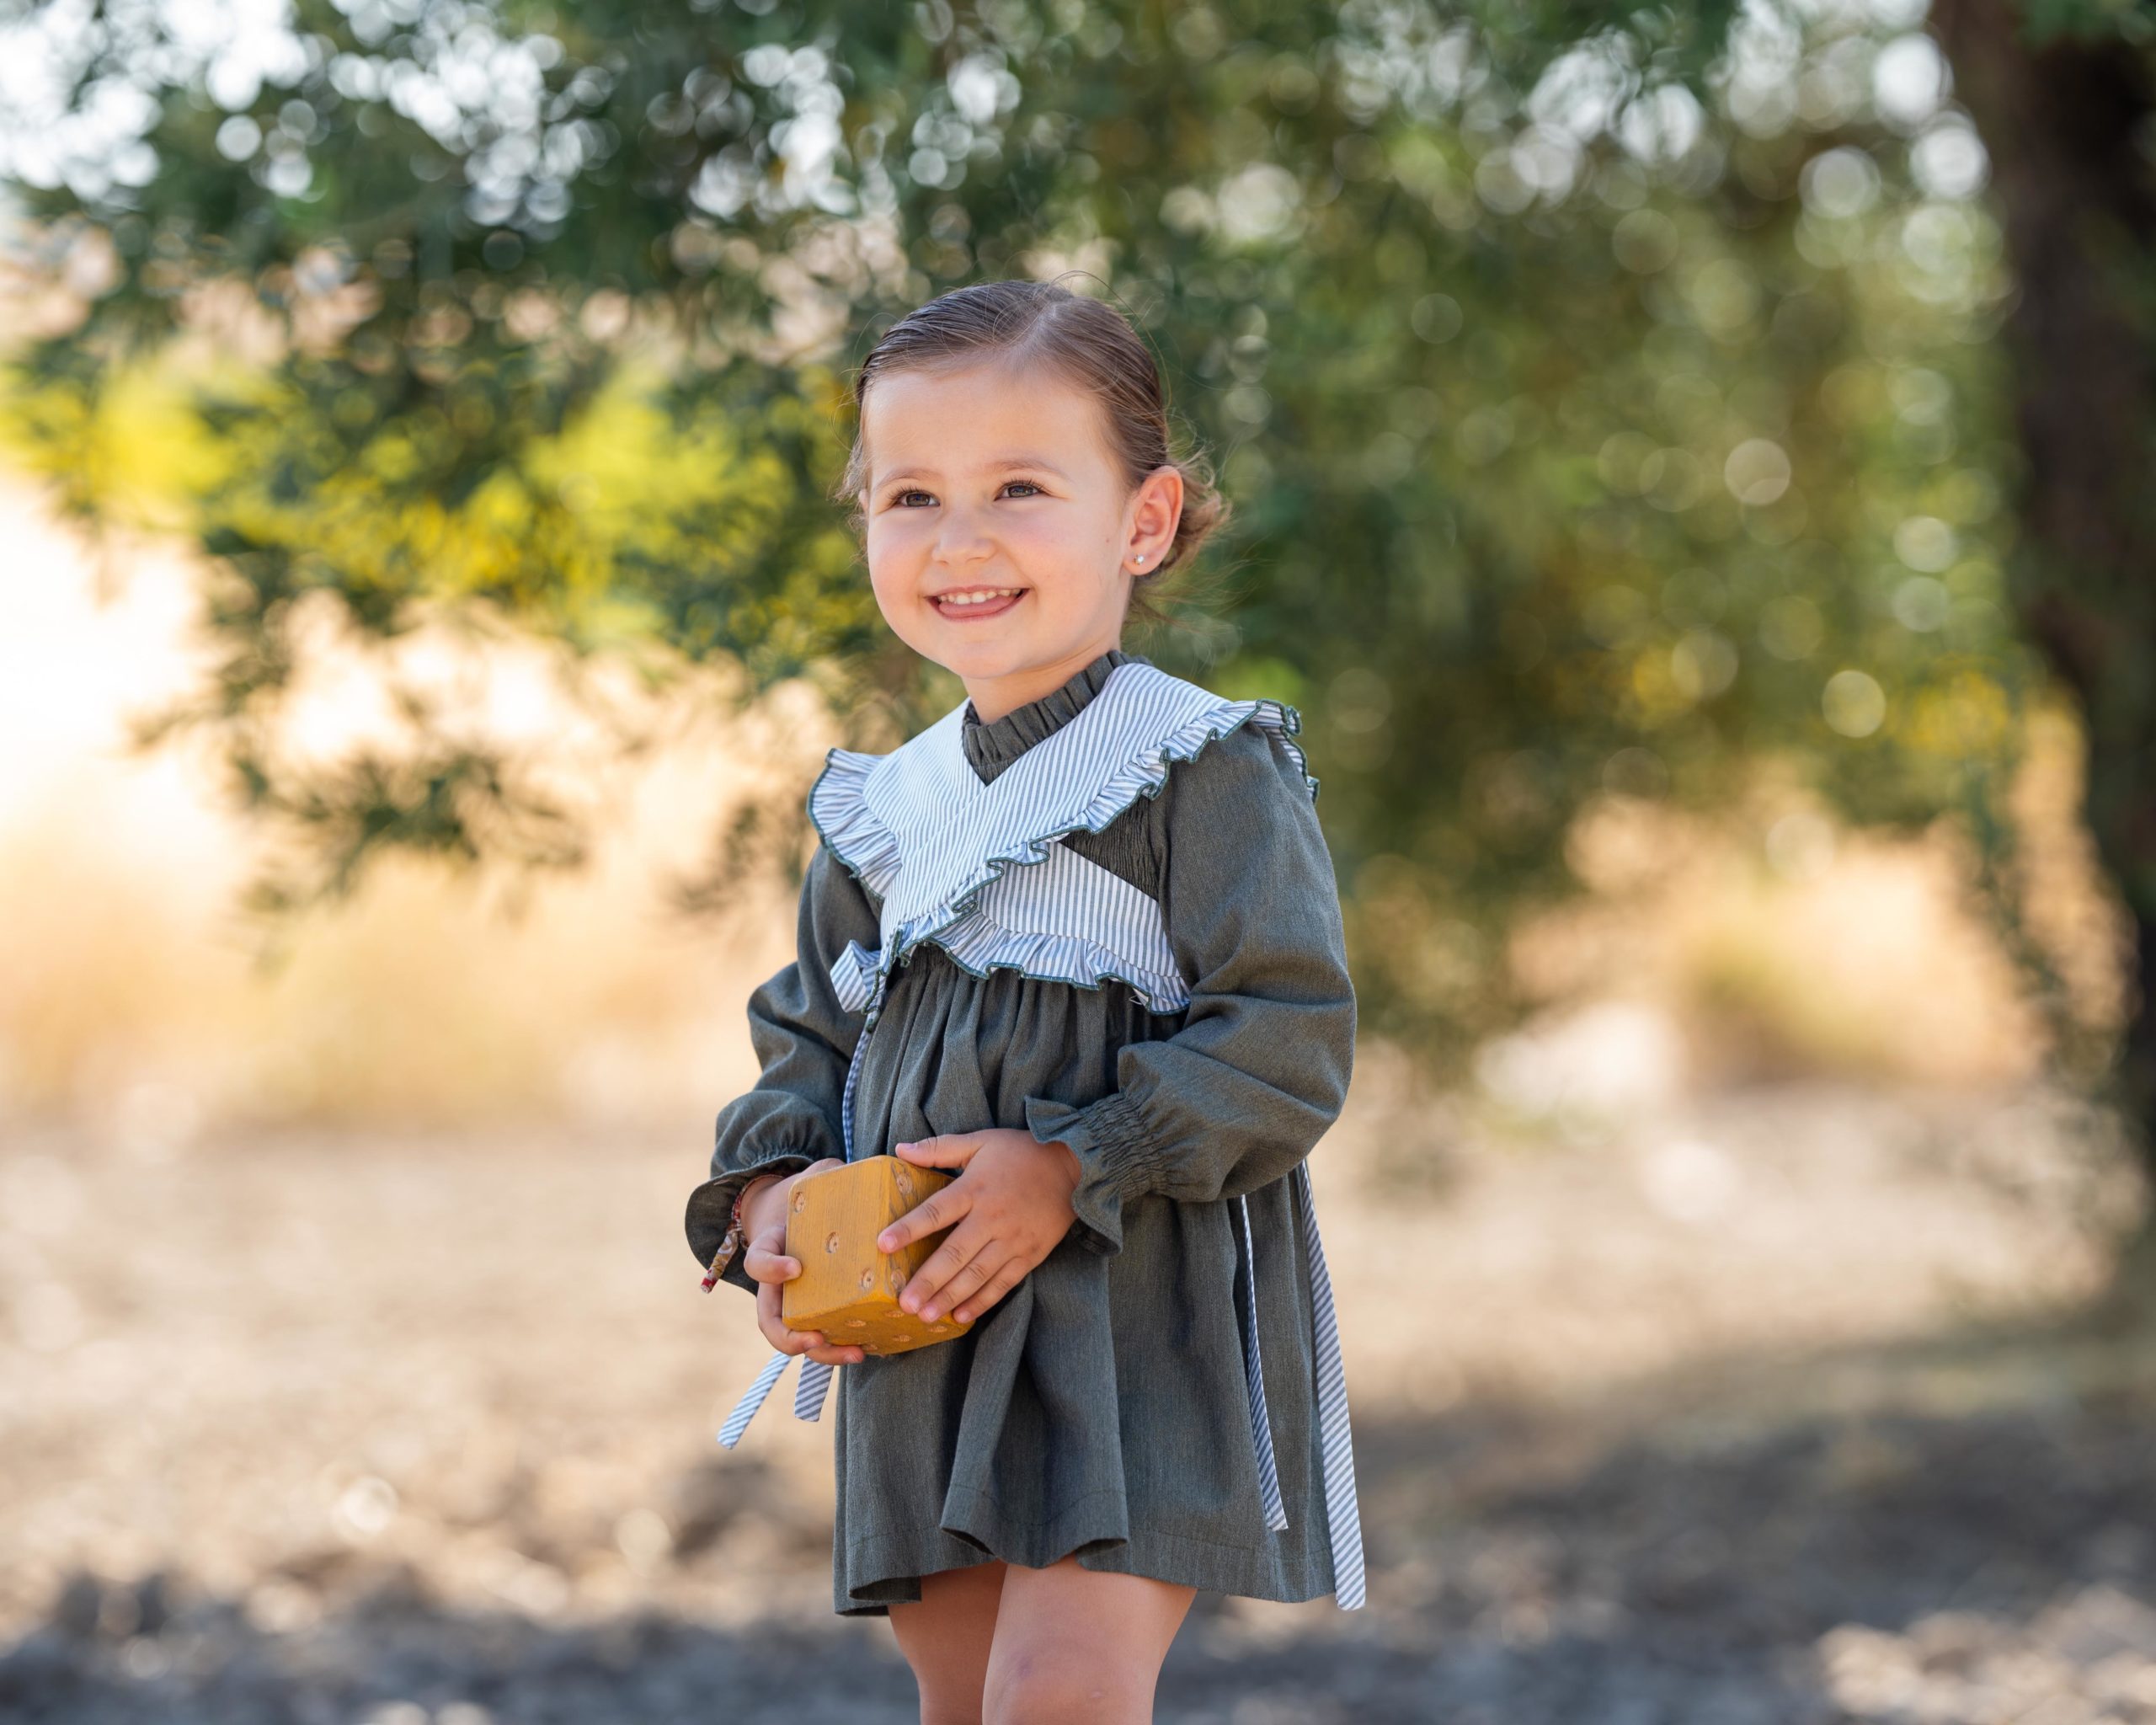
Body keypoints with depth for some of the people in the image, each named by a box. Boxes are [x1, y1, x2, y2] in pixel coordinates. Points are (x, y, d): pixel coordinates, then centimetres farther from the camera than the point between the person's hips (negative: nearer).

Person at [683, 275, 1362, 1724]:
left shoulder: (1208, 771, -8)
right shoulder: (888, 812, 12)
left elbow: (1288, 1047, -14)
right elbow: (809, 1037, 22)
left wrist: (1072, 1171, -20)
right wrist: (770, 1193, 2)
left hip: (1145, 1317, -7)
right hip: (932, 1336, 7)